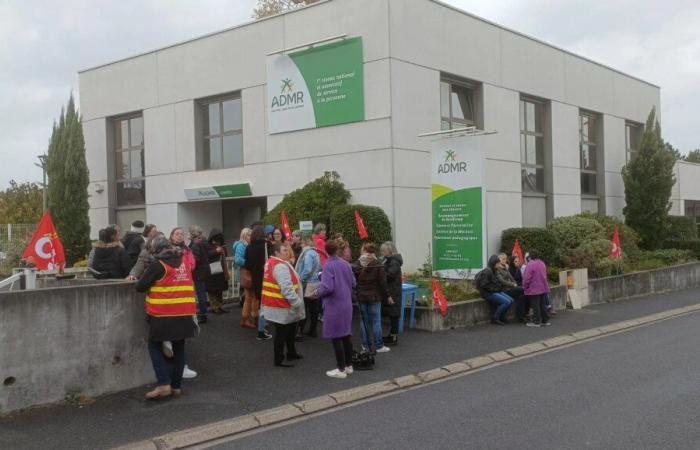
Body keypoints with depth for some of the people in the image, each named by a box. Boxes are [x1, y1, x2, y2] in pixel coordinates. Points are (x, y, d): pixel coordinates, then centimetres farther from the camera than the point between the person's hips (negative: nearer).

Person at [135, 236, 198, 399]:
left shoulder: (158, 264, -9)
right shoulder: (184, 261, 7)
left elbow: (140, 287, -7)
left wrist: (151, 282, 13)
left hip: (163, 314, -5)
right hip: (184, 314, 5)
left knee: (155, 346, 8)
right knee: (178, 348, 14)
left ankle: (163, 384, -3)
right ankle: (176, 386, 16)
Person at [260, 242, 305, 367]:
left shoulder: (272, 263, 13)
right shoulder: (280, 266, -22)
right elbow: (287, 288, -28)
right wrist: (297, 303, -20)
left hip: (276, 304, 11)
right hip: (281, 307, -11)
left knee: (290, 329, 23)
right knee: (281, 333, -1)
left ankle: (291, 353, 36)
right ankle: (279, 360, 8)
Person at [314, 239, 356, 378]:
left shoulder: (329, 265, -16)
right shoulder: (345, 264, 3)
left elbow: (327, 287, -23)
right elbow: (353, 283, 10)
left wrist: (317, 293, -5)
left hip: (334, 306, -7)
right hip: (346, 304, 7)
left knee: (336, 337, 1)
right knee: (346, 335, 15)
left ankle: (341, 369, 5)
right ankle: (349, 366, 23)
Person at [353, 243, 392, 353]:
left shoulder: (358, 264, -1)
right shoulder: (377, 265, -9)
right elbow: (382, 282, -9)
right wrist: (388, 295, 0)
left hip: (361, 296, 3)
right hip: (374, 296, -3)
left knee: (364, 320, 10)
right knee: (376, 321, 3)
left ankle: (365, 345, 15)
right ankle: (379, 346, 6)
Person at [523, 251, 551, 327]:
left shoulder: (530, 264, -16)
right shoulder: (542, 263, 10)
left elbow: (527, 277, -17)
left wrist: (525, 286, -3)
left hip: (534, 289, -8)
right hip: (543, 288, 8)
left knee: (535, 305, -2)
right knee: (542, 304, 14)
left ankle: (536, 322, 1)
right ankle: (545, 320, 18)